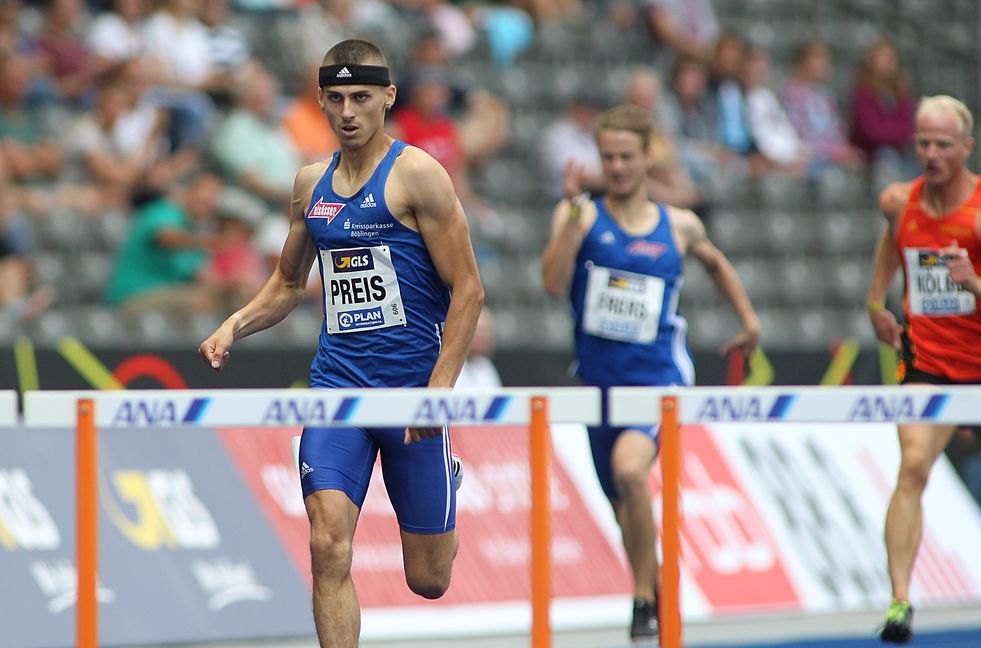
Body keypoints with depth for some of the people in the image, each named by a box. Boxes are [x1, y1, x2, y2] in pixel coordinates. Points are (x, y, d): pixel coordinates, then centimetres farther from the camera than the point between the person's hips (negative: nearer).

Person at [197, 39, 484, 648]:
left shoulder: (417, 175, -7)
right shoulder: (311, 184, 10)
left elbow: (468, 290, -9)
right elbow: (289, 282, 24)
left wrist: (439, 391, -16)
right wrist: (234, 327, 5)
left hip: (412, 386, -4)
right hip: (337, 382, 4)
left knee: (428, 580, 7)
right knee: (329, 548, -16)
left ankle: (447, 481, 42)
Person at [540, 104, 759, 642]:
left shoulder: (680, 227, 4)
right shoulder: (580, 216, 0)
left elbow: (715, 262, 27)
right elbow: (553, 282, -17)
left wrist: (748, 319, 23)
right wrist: (574, 213, -22)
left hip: (659, 377, -2)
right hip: (600, 377, 3)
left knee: (629, 469, -29)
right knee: (622, 502, 13)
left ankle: (644, 598, -16)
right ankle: (656, 593, 38)